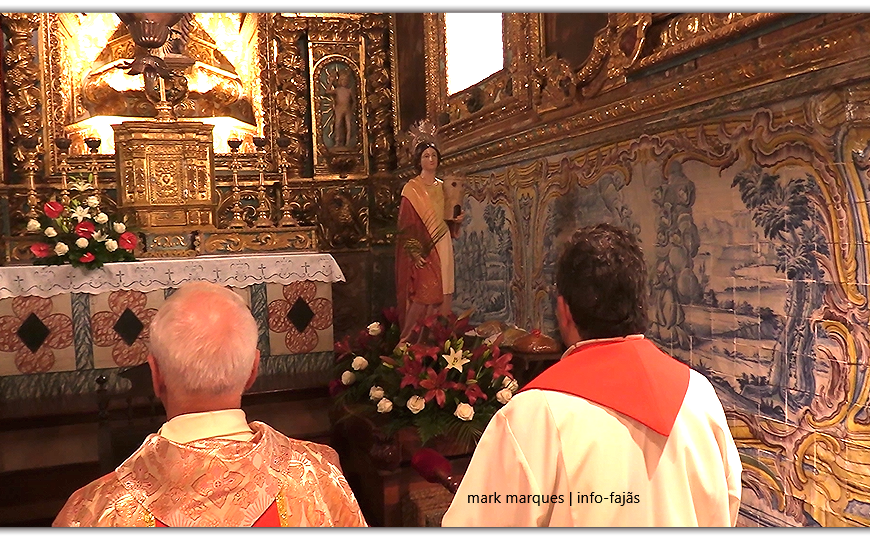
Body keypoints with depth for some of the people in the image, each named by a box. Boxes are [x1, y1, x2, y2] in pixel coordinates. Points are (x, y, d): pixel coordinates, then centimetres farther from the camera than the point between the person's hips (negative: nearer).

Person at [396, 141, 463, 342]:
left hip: (443, 247, 6)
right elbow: (406, 222, -8)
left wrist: (457, 220, 1)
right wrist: (415, 252, -16)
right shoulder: (412, 188, -2)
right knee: (423, 294, -9)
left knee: (442, 294, 4)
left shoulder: (443, 187, 16)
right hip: (423, 248, -6)